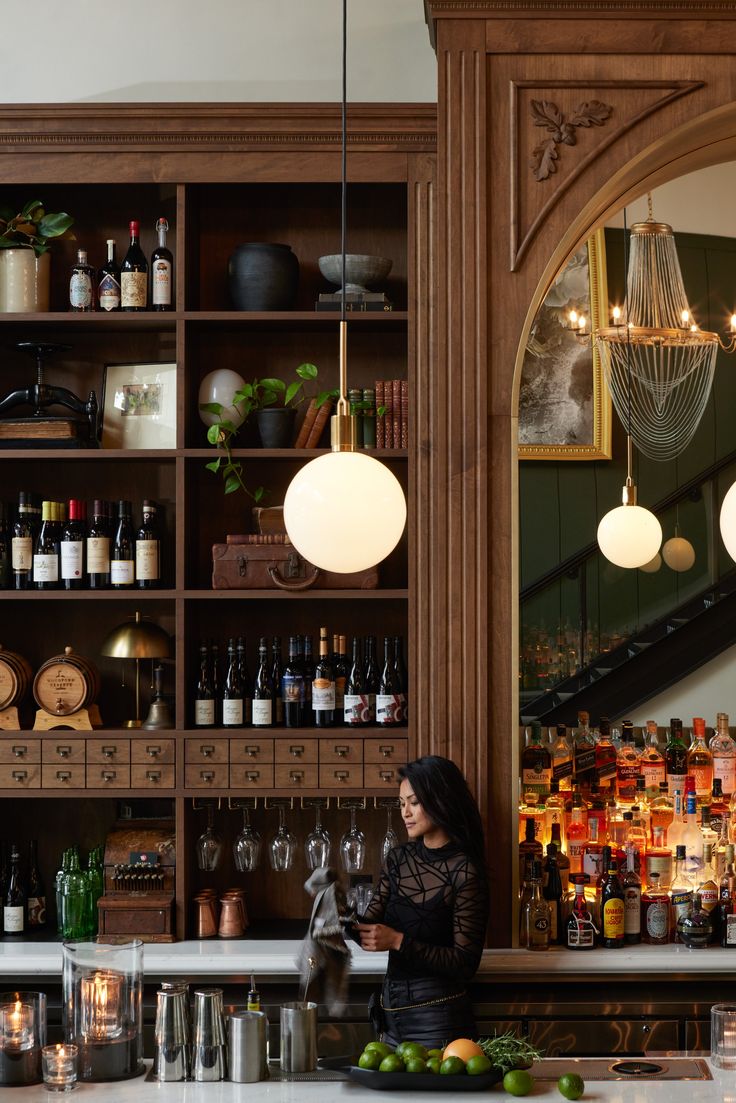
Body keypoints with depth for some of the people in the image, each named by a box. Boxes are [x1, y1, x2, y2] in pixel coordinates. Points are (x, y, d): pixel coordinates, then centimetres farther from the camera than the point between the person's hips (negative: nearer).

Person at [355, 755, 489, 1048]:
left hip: (438, 1016, -7)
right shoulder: (399, 859, 7)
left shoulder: (464, 872, -13)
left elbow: (466, 963, -16)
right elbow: (370, 927, 3)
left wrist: (399, 942, -22)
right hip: (391, 1010, 7)